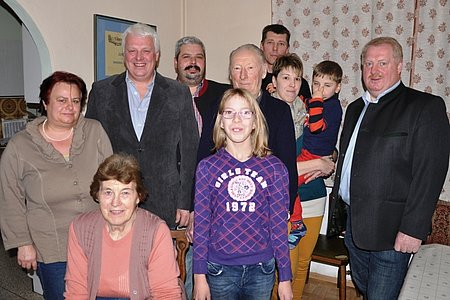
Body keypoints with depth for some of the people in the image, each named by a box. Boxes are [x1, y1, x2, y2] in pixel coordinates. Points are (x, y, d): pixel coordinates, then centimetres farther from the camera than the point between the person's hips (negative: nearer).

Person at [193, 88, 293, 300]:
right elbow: (201, 225, -1)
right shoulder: (207, 167, -3)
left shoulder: (274, 168, -3)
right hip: (220, 269, 0)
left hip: (261, 270, 1)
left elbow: (279, 225, -1)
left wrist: (285, 278, 1)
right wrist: (199, 276, -2)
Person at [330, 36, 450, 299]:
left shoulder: (426, 106, -9)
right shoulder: (356, 108, 15)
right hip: (354, 223, 7)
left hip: (391, 229, -7)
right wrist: (338, 204, 13)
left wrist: (413, 229, -19)